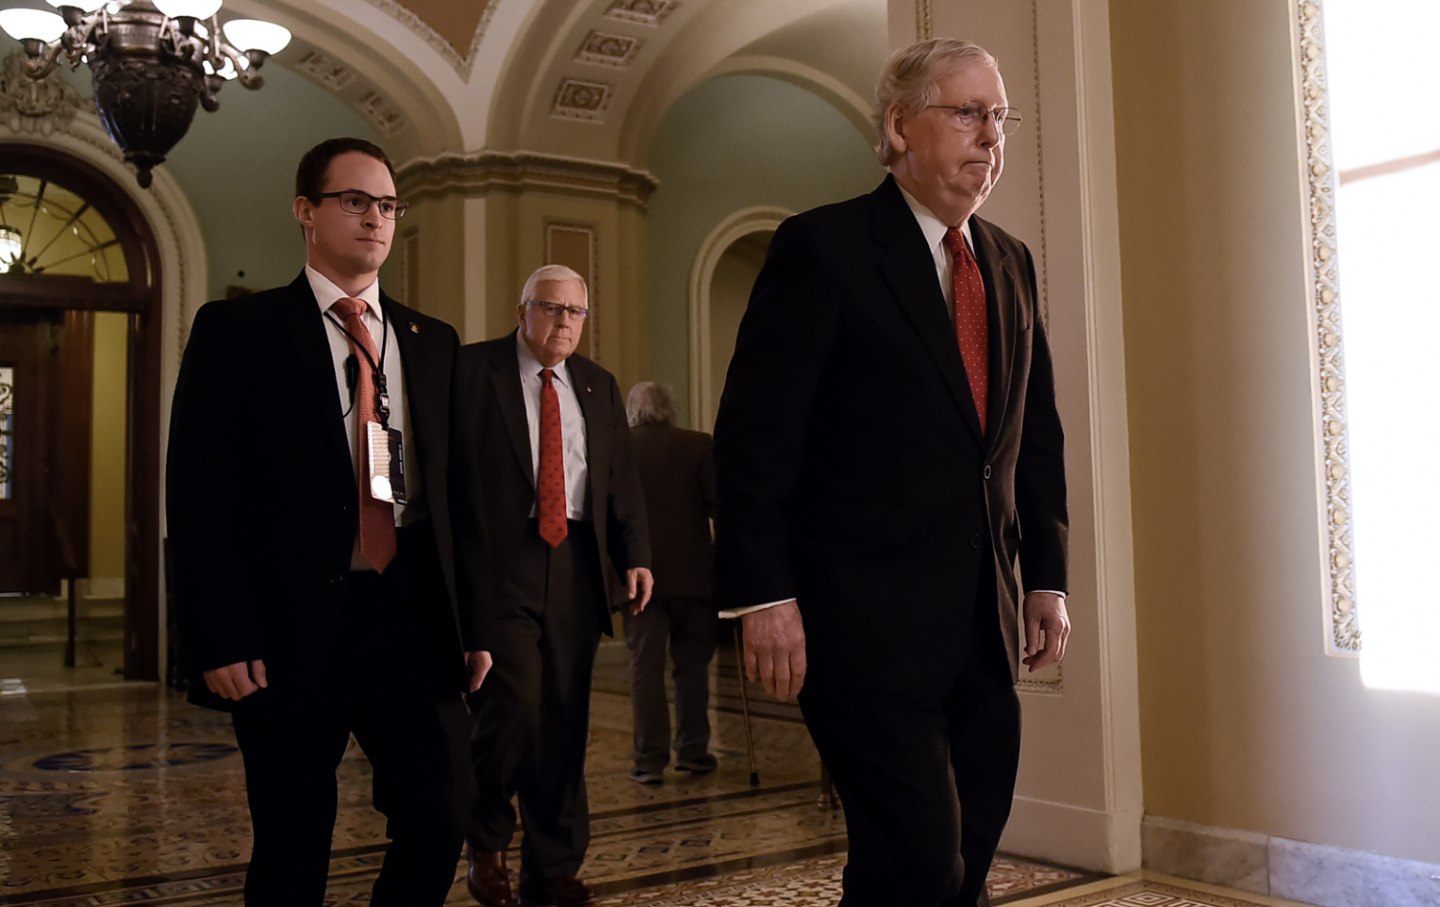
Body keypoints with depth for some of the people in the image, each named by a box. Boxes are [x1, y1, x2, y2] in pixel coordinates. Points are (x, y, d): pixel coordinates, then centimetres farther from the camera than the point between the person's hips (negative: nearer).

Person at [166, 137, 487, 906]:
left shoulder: (433, 341, 13)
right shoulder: (236, 329, 1)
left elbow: (455, 489, 12)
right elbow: (199, 496, -5)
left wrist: (474, 621, 7)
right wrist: (220, 639, -12)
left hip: (413, 616, 4)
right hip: (291, 624, -3)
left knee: (441, 821, 3)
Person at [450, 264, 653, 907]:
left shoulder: (598, 386, 16)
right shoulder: (471, 371, 1)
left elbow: (622, 477, 14)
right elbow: (439, 467, -4)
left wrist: (636, 555, 3)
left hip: (577, 565, 5)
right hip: (499, 565, -4)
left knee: (565, 721, 7)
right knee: (512, 707, -12)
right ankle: (487, 840, 16)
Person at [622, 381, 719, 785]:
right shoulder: (698, 445, -3)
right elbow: (721, 506, -8)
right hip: (691, 572, 0)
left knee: (646, 668, 4)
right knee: (692, 664, 12)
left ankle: (650, 759, 3)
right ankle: (693, 751, 17)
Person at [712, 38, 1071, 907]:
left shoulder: (1012, 263, 14)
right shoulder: (824, 246, -6)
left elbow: (1037, 435, 18)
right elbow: (755, 436, -10)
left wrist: (1047, 576, 12)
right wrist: (765, 596, -15)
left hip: (984, 623, 7)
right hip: (869, 625, -6)